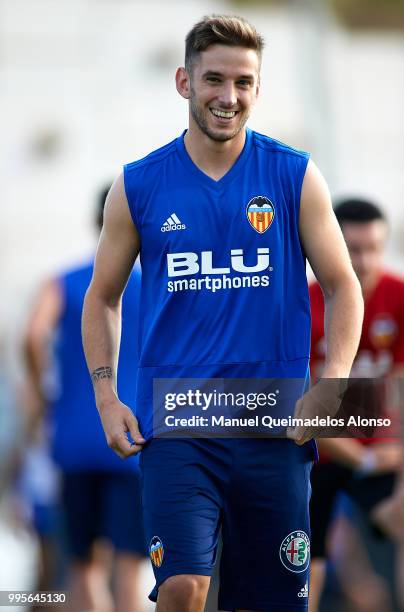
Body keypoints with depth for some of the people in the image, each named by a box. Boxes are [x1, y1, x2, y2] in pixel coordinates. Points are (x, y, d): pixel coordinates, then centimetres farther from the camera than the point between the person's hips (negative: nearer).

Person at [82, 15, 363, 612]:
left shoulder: (295, 177, 3)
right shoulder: (139, 185, 4)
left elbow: (343, 287, 6)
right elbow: (103, 297, 14)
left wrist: (330, 388, -8)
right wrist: (106, 396, 1)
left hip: (274, 427, 1)